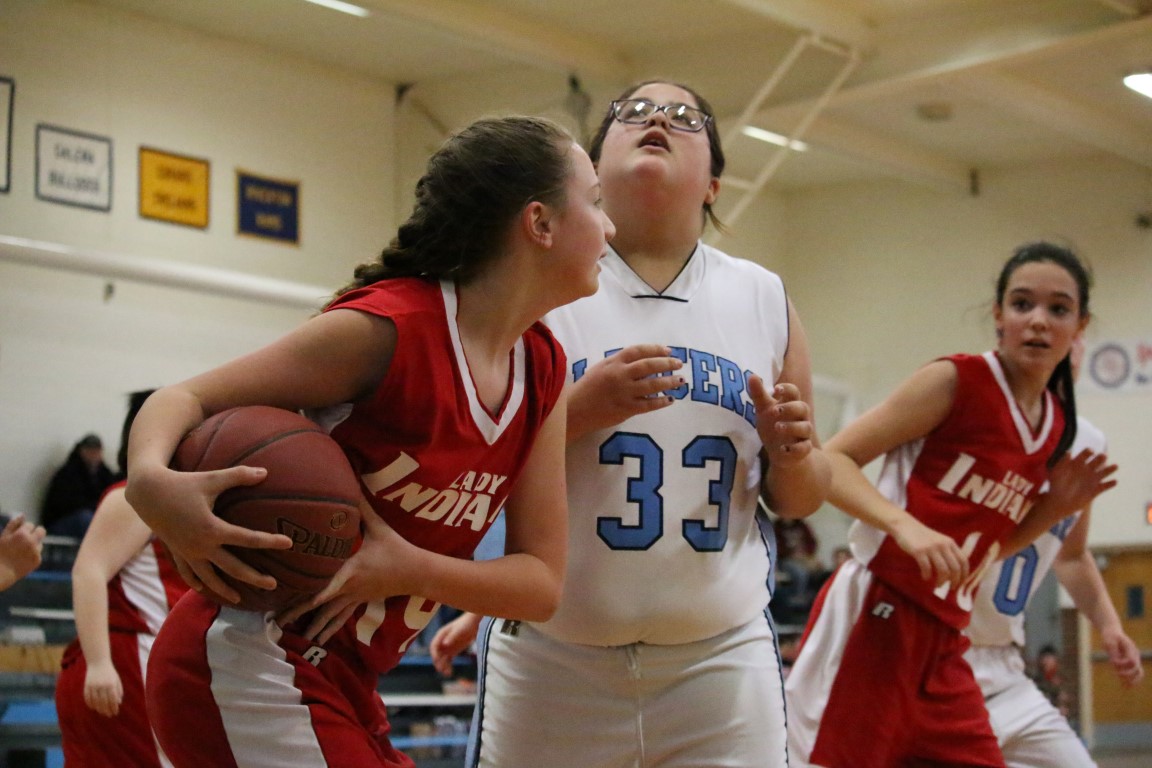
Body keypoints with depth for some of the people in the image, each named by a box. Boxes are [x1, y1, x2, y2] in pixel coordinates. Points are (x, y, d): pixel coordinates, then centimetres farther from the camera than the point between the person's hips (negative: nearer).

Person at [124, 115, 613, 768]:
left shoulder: (543, 371, 6)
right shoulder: (390, 326, -17)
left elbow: (543, 584, 1)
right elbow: (187, 399, -12)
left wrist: (410, 567, -18)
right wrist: (152, 483, -35)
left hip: (341, 688, 9)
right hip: (249, 669, -9)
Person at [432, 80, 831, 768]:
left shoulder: (765, 300, 8)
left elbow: (800, 499, 14)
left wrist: (792, 456, -7)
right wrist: (579, 409, -18)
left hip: (720, 660, 2)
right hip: (552, 659, -2)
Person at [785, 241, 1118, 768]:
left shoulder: (1057, 426, 13)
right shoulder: (955, 382, -7)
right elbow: (832, 462, -12)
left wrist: (1055, 507, 7)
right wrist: (907, 525, -27)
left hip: (943, 642, 8)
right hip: (875, 618, -8)